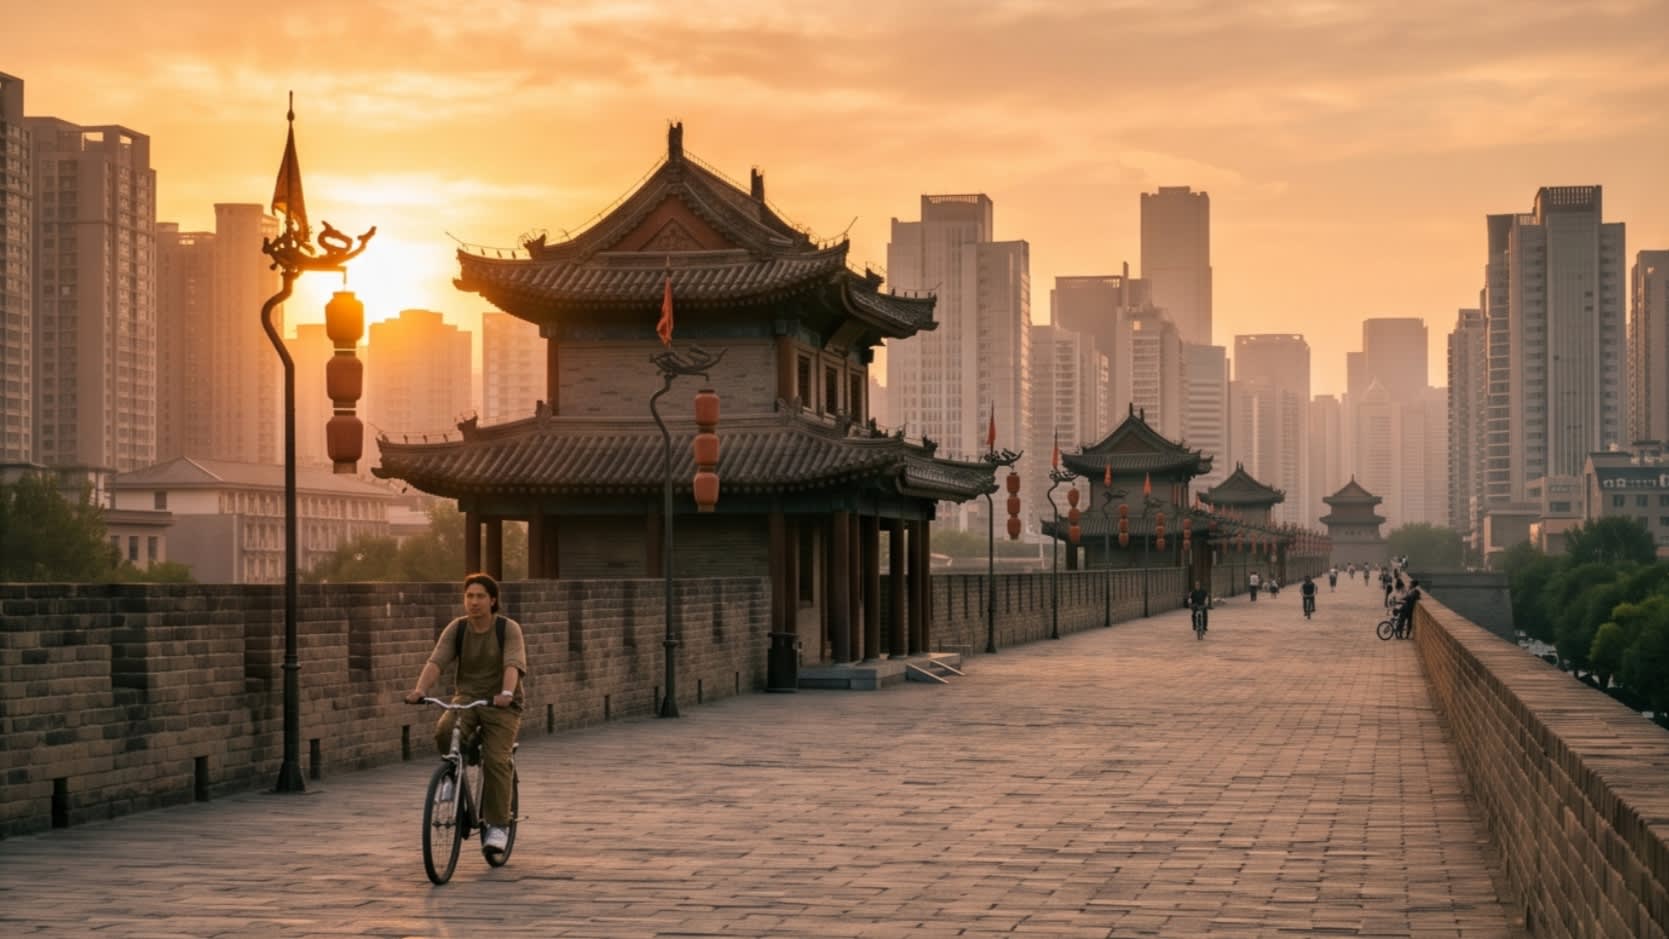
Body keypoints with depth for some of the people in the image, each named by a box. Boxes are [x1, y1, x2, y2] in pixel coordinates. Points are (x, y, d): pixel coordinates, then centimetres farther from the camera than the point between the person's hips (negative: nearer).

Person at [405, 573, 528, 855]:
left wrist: (506, 693, -44)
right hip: (466, 698, 2)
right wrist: (420, 689, -33)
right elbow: (436, 661, -14)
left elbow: (513, 664, -24)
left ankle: (498, 825, -5)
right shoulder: (457, 628, -1)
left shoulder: (509, 629, -9)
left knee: (495, 760, -18)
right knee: (444, 732, -29)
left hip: (500, 705, -2)